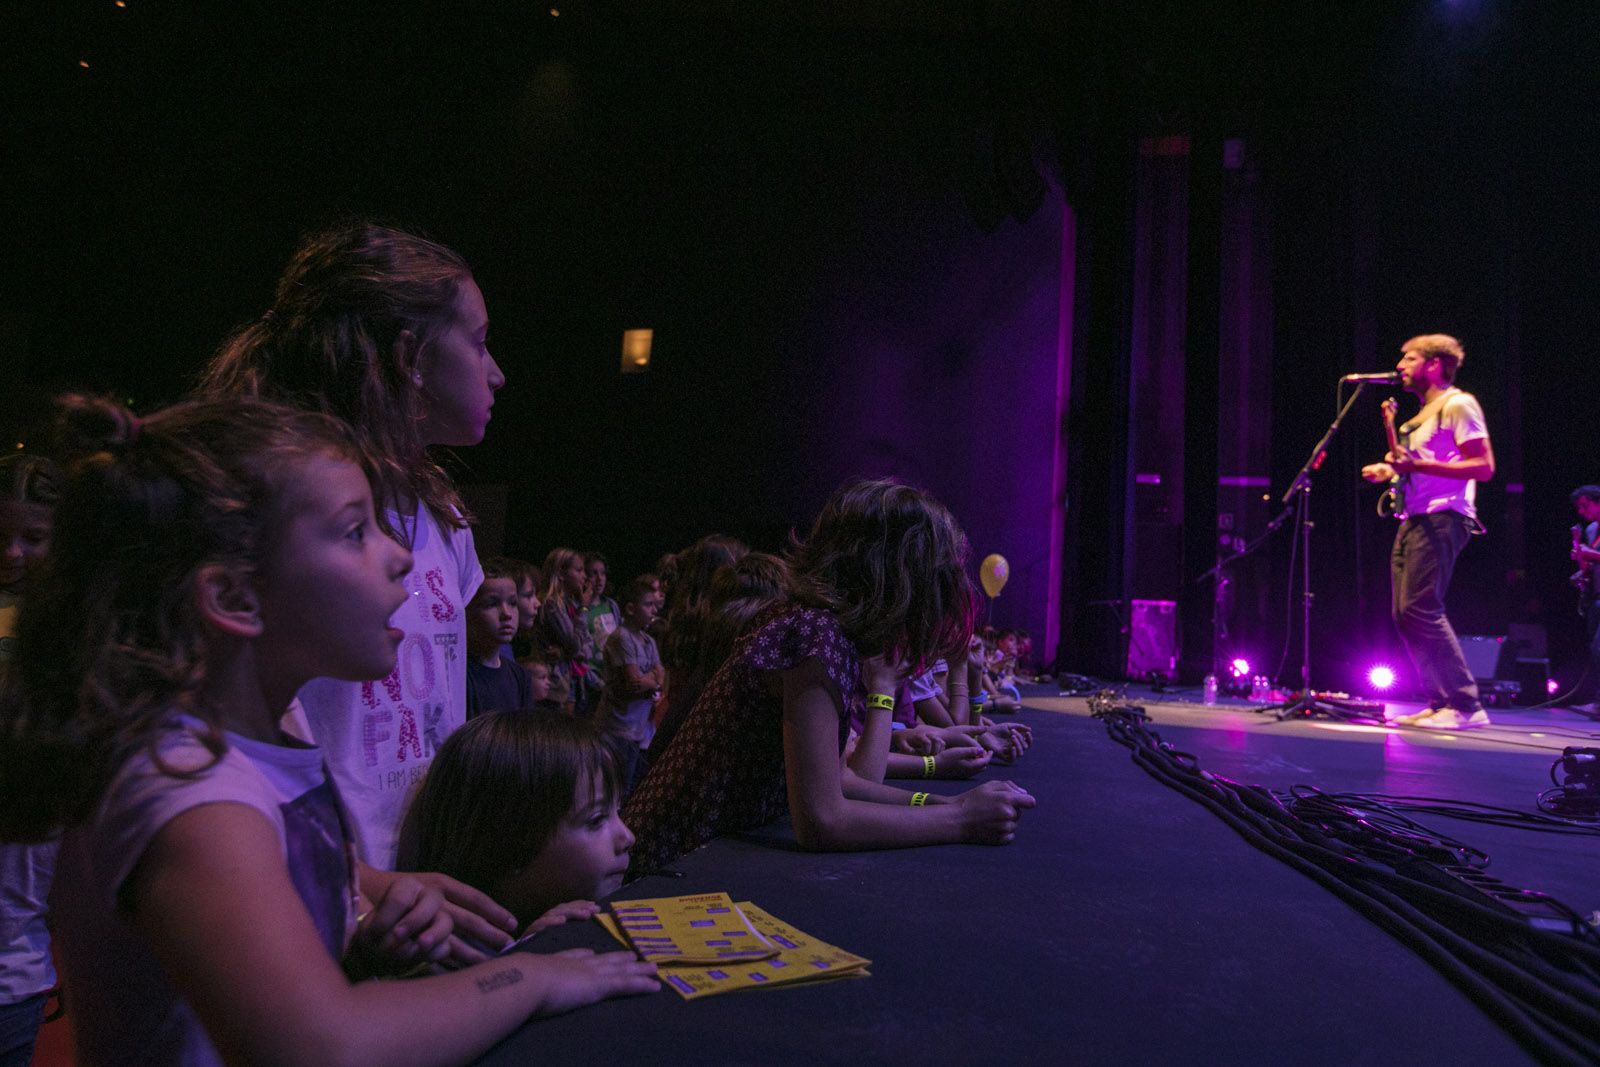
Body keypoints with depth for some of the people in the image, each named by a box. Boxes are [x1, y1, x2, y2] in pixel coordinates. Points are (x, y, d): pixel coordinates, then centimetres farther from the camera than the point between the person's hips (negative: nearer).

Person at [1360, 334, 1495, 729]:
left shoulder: (1458, 404, -5)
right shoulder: (1423, 413, 23)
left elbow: (1483, 467, -14)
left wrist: (1418, 464, -22)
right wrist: (1391, 470, 13)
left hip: (1441, 519, -10)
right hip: (1413, 519, 10)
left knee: (1420, 609, -17)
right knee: (1405, 615, 5)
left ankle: (1465, 705, -11)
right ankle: (1441, 703, 10)